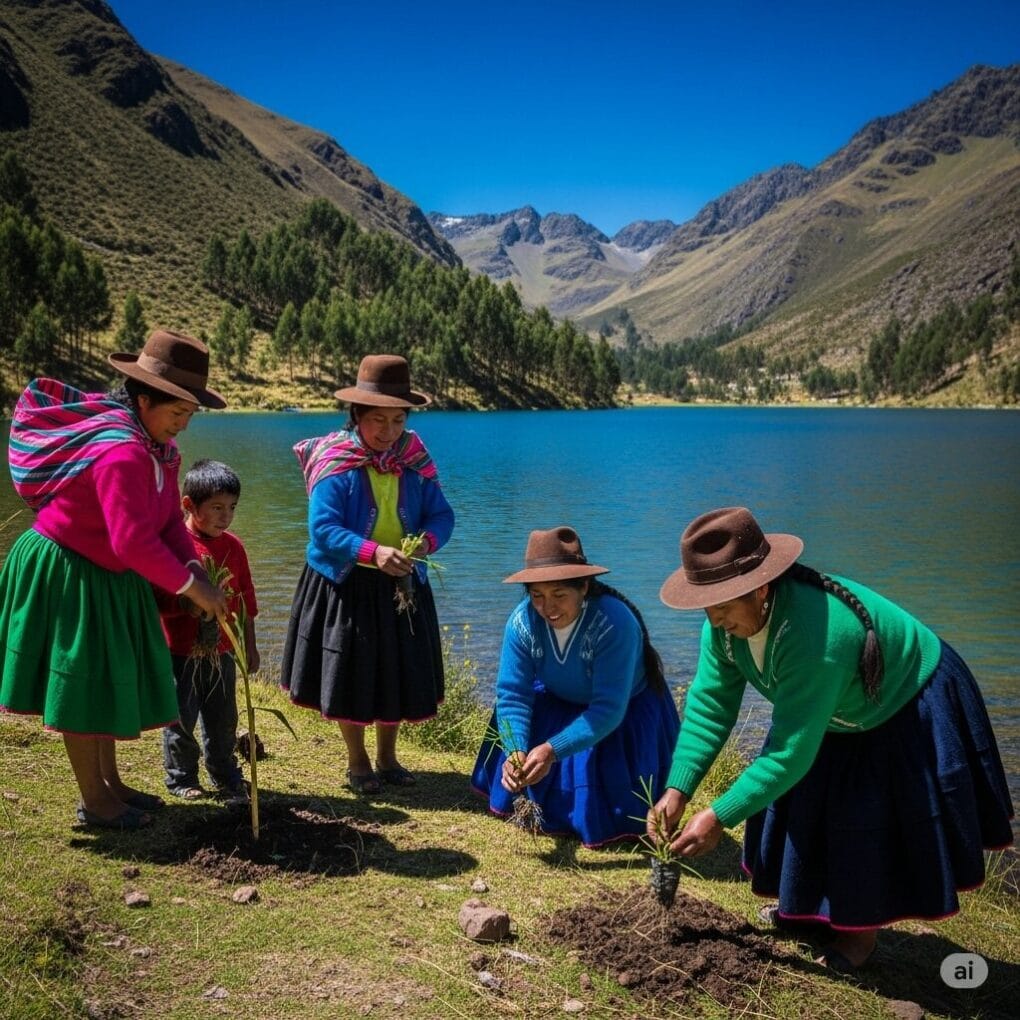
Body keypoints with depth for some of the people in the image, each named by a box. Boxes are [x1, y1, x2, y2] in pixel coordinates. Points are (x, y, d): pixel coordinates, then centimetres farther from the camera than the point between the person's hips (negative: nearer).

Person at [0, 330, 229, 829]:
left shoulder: (158, 447, 1)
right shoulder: (123, 453, -30)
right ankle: (94, 801, 15)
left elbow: (169, 519, 2)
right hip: (66, 576, -10)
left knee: (108, 678, 18)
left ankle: (109, 782, 34)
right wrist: (191, 585, -27)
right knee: (81, 684, 1)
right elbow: (135, 542, -35)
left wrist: (192, 564, -14)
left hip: (108, 578, 10)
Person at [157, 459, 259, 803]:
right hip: (181, 653, -4)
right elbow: (156, 597, -13)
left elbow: (245, 599, 11)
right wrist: (187, 604, -30)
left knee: (223, 720, 13)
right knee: (181, 718, 8)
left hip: (222, 652, 5)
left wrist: (249, 646, 13)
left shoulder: (233, 546, 4)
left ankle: (226, 777, 29)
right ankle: (181, 777, 26)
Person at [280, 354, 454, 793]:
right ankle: (356, 761, 28)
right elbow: (322, 529, -23)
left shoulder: (416, 460, -3)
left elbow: (441, 515, -3)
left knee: (399, 670, 12)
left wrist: (426, 542, -26)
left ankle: (387, 757, 33)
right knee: (350, 672, 8)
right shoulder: (335, 463, -17)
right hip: (345, 585, -4)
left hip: (402, 585, 4)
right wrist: (373, 552, -37)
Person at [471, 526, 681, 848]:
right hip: (557, 705, 4)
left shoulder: (615, 622, -38)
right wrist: (515, 751, -40)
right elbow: (512, 695, -23)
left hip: (626, 717, -4)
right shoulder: (522, 621, -25)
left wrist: (552, 750, -47)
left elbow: (609, 709, -38)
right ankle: (532, 812, 20)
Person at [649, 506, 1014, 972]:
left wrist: (720, 817, -37)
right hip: (832, 713, 7)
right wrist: (678, 789, -23)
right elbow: (709, 703, -15)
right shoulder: (726, 622, -21)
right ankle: (809, 903, 34)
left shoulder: (815, 632, -46)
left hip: (907, 710, -7)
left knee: (869, 824, -4)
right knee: (803, 799, 11)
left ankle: (863, 928, 20)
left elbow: (793, 748, -41)